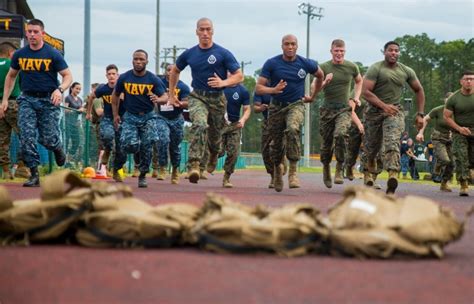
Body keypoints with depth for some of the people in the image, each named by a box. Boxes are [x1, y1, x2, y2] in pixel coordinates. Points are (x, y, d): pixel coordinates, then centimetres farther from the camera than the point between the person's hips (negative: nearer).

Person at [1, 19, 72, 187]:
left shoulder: (53, 54, -5)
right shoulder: (20, 54, 4)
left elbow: (68, 76, -4)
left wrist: (60, 89, -24)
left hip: (49, 99, -3)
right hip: (27, 99, 3)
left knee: (48, 139, -3)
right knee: (26, 137, -10)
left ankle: (57, 148, 35)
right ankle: (34, 175, -5)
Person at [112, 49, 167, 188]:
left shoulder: (153, 79, -6)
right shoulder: (124, 78, -3)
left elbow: (165, 96, -9)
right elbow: (115, 95, 11)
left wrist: (158, 99, -33)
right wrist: (116, 115, 7)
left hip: (148, 116, 0)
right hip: (130, 116, 0)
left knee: (147, 147, -3)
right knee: (129, 145, -18)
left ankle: (143, 175, 14)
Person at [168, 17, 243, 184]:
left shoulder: (223, 53, -6)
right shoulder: (189, 54, 3)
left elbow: (239, 76, -7)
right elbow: (175, 71, 21)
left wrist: (223, 83, -25)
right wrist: (171, 94, 19)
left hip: (217, 98, 0)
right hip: (197, 97, 0)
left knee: (214, 133, 14)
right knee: (200, 125, -28)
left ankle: (213, 155, 51)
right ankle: (194, 165, -36)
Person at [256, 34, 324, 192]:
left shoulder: (305, 63, -3)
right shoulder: (271, 64, -7)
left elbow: (320, 75, 19)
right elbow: (259, 88, -9)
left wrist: (313, 96, 19)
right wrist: (273, 90, -28)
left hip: (296, 105, -1)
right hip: (277, 107, 1)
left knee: (292, 130, -31)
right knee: (277, 143, 8)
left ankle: (293, 171, -28)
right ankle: (277, 169, 40)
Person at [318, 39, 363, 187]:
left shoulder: (352, 67, 4)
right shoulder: (323, 67, -1)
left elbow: (359, 81, 25)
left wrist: (356, 97, 13)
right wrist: (325, 82, -22)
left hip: (344, 108, -1)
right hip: (327, 108, 1)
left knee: (341, 134, -27)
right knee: (326, 142, 6)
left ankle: (339, 170, -17)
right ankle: (326, 169, 31)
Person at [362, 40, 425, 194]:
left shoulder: (406, 71, 6)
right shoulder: (376, 68, -6)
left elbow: (419, 90, 18)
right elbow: (365, 91, -14)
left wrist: (420, 114, 11)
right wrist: (384, 106, -24)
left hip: (395, 110, 1)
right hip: (375, 110, 0)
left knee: (393, 141, -23)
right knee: (372, 146, 11)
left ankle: (393, 175, -39)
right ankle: (370, 168, 44)